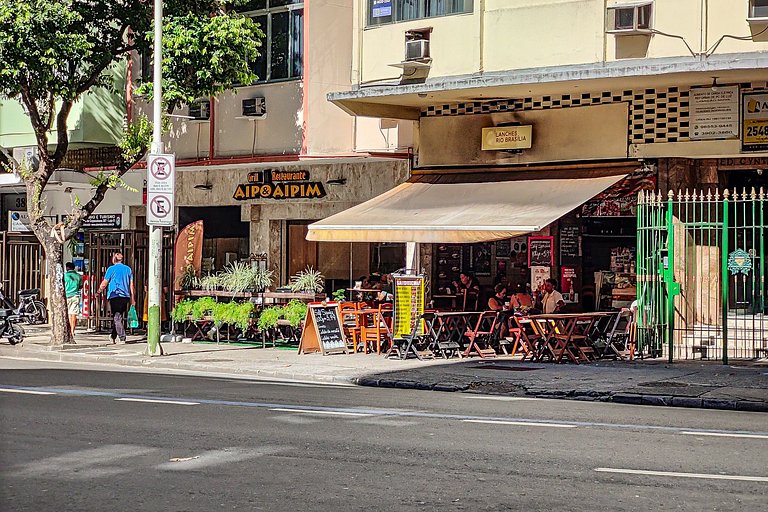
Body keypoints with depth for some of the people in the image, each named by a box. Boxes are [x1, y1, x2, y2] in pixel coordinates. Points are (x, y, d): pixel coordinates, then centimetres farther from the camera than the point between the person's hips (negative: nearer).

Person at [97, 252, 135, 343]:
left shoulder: (111, 269, -3)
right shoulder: (128, 269, 9)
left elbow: (104, 284, -2)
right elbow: (131, 285, 8)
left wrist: (99, 292, 15)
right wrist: (132, 298, 11)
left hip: (115, 296, -5)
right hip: (125, 296, 5)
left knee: (117, 317, -3)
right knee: (119, 317, 15)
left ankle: (122, 338, -13)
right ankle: (113, 336, 27)